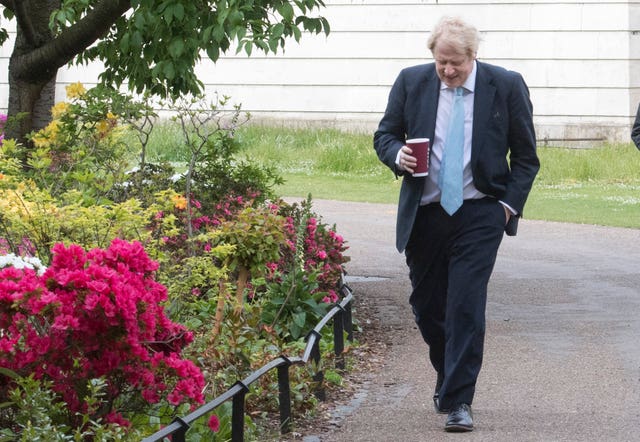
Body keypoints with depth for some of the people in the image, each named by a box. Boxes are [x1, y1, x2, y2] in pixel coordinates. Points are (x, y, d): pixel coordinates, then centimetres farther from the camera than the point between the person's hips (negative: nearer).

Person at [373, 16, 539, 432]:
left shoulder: (507, 86, -3)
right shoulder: (411, 82, 1)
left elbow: (525, 155, 4)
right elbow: (385, 134, 10)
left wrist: (509, 204, -5)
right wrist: (398, 156, -13)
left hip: (480, 215, -3)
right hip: (424, 214, 3)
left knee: (466, 307, -11)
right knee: (426, 305, 12)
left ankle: (458, 401, -7)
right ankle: (447, 375, 37)